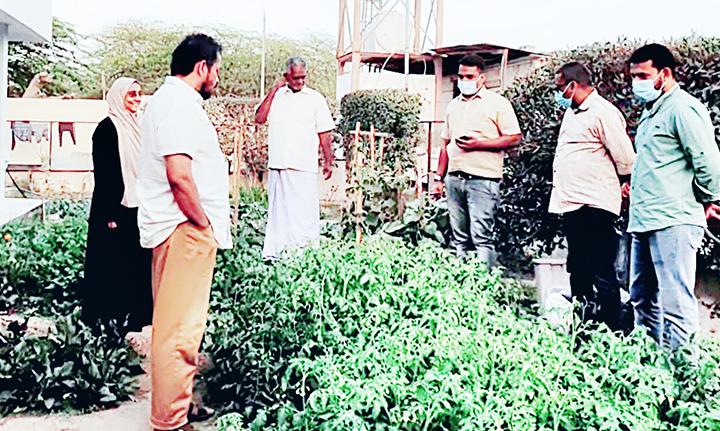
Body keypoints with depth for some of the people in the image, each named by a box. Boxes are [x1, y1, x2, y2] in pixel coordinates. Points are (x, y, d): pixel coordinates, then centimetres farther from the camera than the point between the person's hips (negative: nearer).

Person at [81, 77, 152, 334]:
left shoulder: (135, 126, 12)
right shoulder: (107, 128, -9)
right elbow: (102, 173, -14)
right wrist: (109, 214, -18)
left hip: (136, 206, 7)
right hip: (116, 207, -7)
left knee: (135, 261, 10)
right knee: (114, 262, 1)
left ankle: (133, 313, 19)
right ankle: (111, 314, 11)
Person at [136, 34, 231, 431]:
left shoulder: (168, 100, 18)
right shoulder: (179, 104, -15)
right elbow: (179, 175, -26)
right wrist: (202, 222, -14)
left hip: (180, 229, 11)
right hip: (186, 230, -11)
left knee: (177, 323, 18)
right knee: (180, 327, -4)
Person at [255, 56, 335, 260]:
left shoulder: (315, 98, 6)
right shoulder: (275, 96, 11)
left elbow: (324, 133, 7)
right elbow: (259, 118, -1)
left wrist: (328, 161, 3)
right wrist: (273, 91, -3)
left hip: (305, 166, -2)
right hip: (278, 164, 2)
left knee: (305, 211, -2)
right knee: (278, 209, 7)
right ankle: (273, 252, 12)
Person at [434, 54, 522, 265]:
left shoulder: (497, 103, -1)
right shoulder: (454, 105, 18)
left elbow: (514, 138, -7)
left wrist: (478, 144, -15)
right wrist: (439, 177, 16)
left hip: (483, 179, -6)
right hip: (455, 178, 6)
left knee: (481, 237, -9)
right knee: (459, 237, 9)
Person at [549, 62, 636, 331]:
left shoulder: (603, 113, -11)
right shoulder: (572, 112, 17)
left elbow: (625, 160, -12)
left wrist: (608, 186, 4)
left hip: (594, 207, -10)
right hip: (571, 205, 10)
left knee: (602, 274, -5)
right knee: (578, 271, 16)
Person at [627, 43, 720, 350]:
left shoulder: (682, 108, -8)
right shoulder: (650, 112, 21)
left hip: (672, 222, -10)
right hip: (643, 221, 10)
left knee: (676, 302, -10)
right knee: (642, 299, 14)